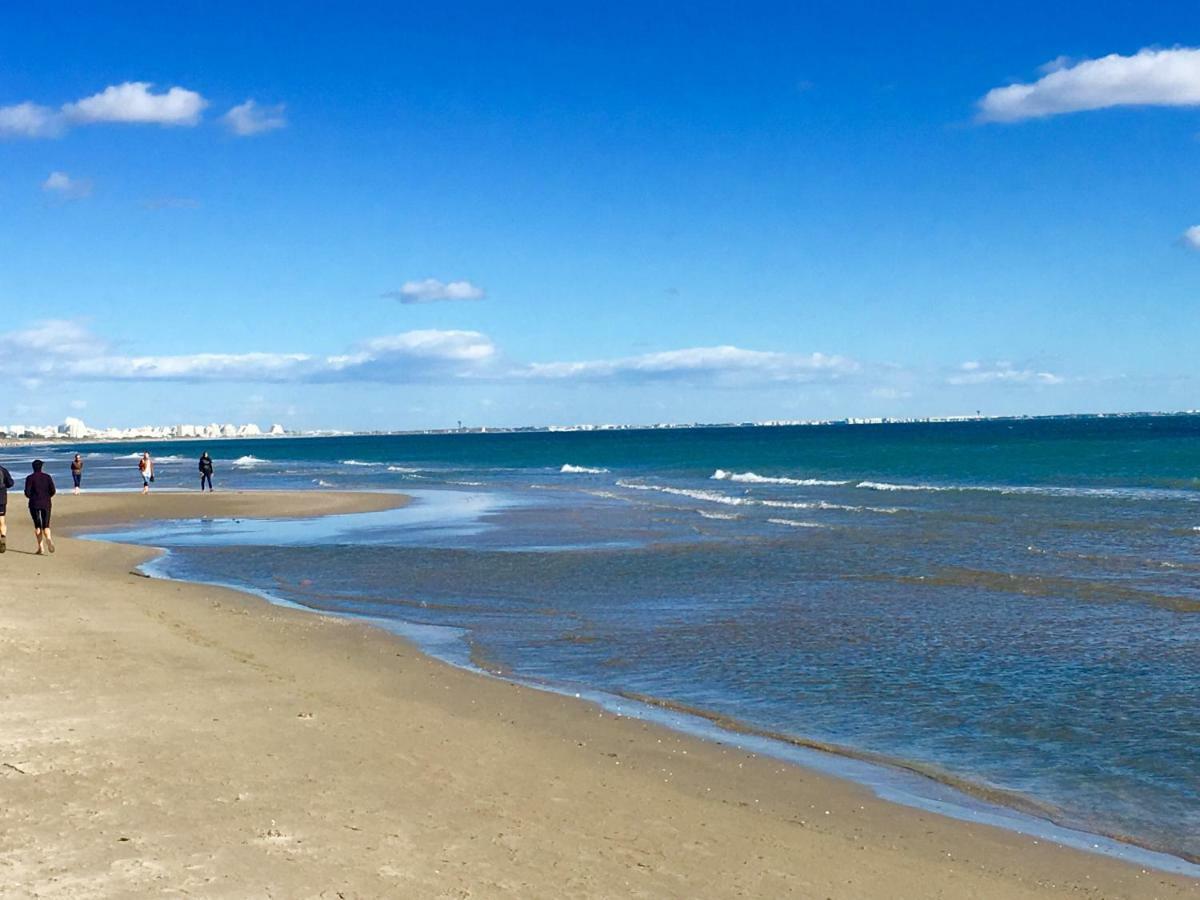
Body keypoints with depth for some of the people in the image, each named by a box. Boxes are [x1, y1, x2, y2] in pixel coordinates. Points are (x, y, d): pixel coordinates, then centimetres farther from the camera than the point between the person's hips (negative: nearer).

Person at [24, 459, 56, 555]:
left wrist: (32, 497, 12)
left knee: (37, 526, 10)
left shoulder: (30, 478, -5)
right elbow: (53, 491, -2)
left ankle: (40, 547, 2)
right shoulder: (47, 476, 2)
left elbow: (27, 493, -9)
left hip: (34, 504, -1)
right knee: (46, 526, 6)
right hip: (46, 504, 2)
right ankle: (48, 538, -27)